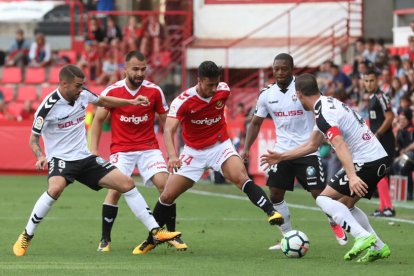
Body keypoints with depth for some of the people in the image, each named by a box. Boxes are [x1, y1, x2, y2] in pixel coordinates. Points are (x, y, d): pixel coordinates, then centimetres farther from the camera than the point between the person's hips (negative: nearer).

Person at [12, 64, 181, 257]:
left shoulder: (83, 95, -1)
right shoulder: (49, 107, -17)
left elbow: (103, 101, 23)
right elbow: (34, 139, -8)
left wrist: (131, 102, 16)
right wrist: (40, 156, -27)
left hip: (85, 157, 6)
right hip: (60, 159, -6)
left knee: (127, 183, -2)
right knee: (55, 189, -37)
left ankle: (155, 231, 5)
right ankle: (26, 237, -20)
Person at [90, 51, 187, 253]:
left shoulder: (154, 91, -3)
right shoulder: (112, 92, -7)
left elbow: (166, 121, 7)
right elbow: (98, 120, 4)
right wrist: (93, 150, -3)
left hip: (149, 148, 2)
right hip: (121, 150, -1)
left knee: (165, 184, -15)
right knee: (115, 189, -17)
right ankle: (105, 240, -3)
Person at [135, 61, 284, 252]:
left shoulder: (224, 90, -11)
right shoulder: (183, 101, -22)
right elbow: (168, 130, -32)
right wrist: (172, 155, -48)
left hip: (220, 146, 0)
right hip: (194, 151, 0)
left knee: (241, 177, -29)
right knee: (167, 196, 1)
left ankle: (271, 212, -35)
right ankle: (151, 239, 20)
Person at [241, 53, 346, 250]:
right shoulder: (267, 94, 3)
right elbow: (256, 123, 13)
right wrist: (246, 148, 2)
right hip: (282, 150, 4)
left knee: (318, 192, -7)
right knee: (275, 194, -2)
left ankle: (335, 224, 21)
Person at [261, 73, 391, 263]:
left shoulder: (323, 114, -14)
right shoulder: (329, 103, 19)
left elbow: (340, 145, -28)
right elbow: (312, 145, 28)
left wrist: (352, 176, -38)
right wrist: (281, 157, 32)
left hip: (365, 161, -10)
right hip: (380, 157, 10)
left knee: (324, 199, -6)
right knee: (345, 204, 22)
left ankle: (363, 236, -20)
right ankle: (379, 247, 16)